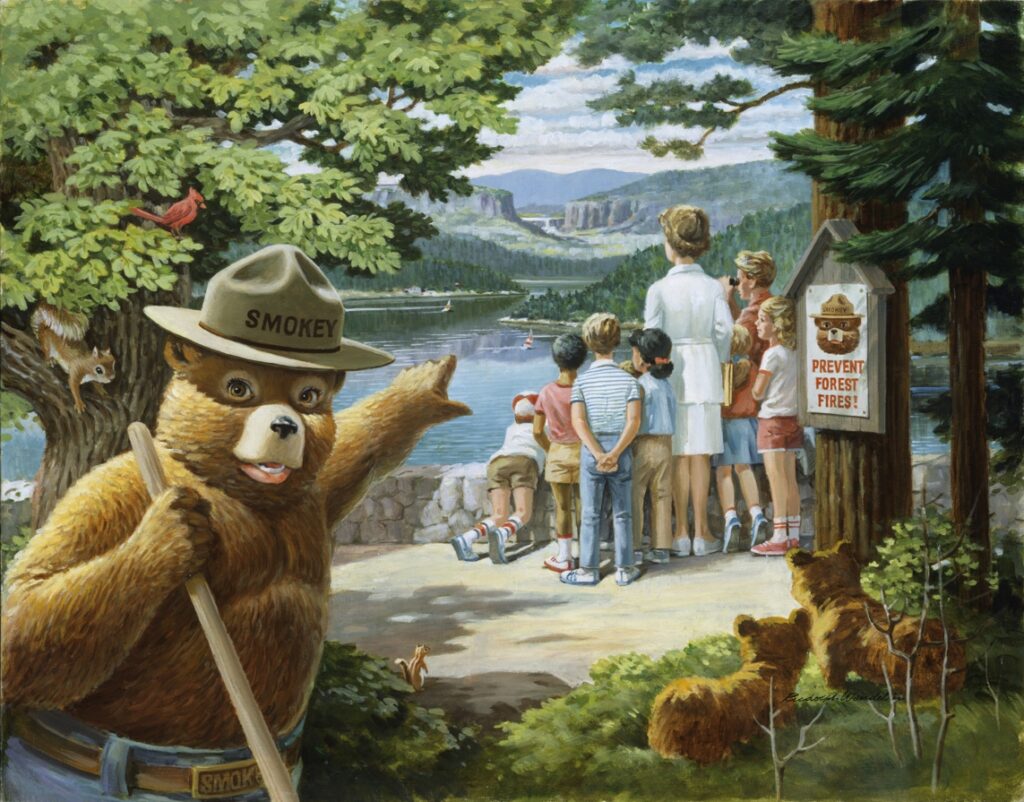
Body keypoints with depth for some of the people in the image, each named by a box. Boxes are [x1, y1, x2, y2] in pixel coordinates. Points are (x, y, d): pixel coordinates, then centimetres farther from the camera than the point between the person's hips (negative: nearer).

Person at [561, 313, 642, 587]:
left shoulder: (582, 382, -3)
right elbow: (633, 421, -12)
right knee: (622, 513, 9)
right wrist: (615, 453, -15)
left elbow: (578, 421, -13)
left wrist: (598, 454, -16)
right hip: (621, 450, 1)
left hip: (591, 452, 0)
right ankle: (625, 569, 13)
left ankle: (588, 570, 10)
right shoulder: (628, 380, -3)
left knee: (590, 514, 7)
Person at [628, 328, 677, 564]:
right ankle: (661, 547, 10)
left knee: (634, 496, 2)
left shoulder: (641, 385, -12)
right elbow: (671, 417, 12)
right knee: (662, 496, 8)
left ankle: (633, 547, 4)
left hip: (643, 445, -6)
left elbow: (635, 421, -14)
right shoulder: (667, 384, 9)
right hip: (665, 444, 6)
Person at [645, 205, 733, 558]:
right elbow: (724, 330, -2)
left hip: (671, 370, -2)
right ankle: (701, 533, 11)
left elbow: (651, 336, -8)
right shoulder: (713, 287, -2)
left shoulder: (659, 289, -9)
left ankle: (681, 533, 9)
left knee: (678, 456, 5)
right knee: (700, 455, 7)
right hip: (705, 370, 2)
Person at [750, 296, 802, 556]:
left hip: (773, 420, -8)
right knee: (790, 479, 9)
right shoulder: (792, 352, 11)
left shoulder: (772, 354, -12)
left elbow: (758, 392, -9)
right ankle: (793, 535, 11)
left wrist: (754, 384, 11)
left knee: (777, 479, -7)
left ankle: (779, 537, -7)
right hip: (792, 419, 8)